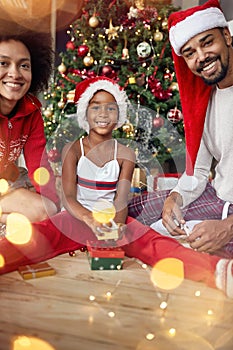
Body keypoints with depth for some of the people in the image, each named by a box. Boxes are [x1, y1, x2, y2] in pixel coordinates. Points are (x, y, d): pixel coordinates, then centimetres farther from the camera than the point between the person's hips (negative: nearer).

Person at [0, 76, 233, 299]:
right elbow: (68, 197, -6)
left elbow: (121, 200, -2)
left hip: (112, 220, 0)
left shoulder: (125, 154, 7)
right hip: (77, 218, 0)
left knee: (153, 242, -30)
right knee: (32, 236, -33)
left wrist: (116, 225, -27)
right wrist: (91, 221, -28)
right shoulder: (73, 150, 4)